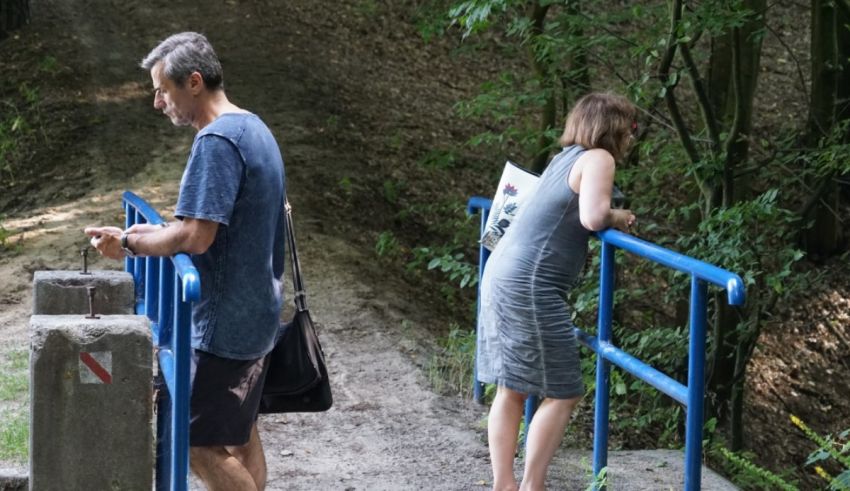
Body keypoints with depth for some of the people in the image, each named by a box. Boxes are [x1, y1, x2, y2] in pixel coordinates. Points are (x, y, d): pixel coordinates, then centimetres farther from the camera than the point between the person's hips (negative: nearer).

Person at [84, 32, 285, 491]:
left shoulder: (216, 141, -20)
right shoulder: (255, 130, 12)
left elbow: (196, 236, -26)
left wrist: (127, 242, -12)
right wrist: (159, 234, 17)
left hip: (226, 323, -10)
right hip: (256, 311, 10)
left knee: (201, 444, -7)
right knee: (239, 435, 17)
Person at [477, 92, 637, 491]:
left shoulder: (567, 157, 20)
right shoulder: (597, 159, -6)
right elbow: (592, 217, -19)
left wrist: (610, 217, 17)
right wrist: (618, 218, 1)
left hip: (504, 275, 9)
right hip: (530, 286, -9)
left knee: (511, 390, 12)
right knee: (562, 394, -3)